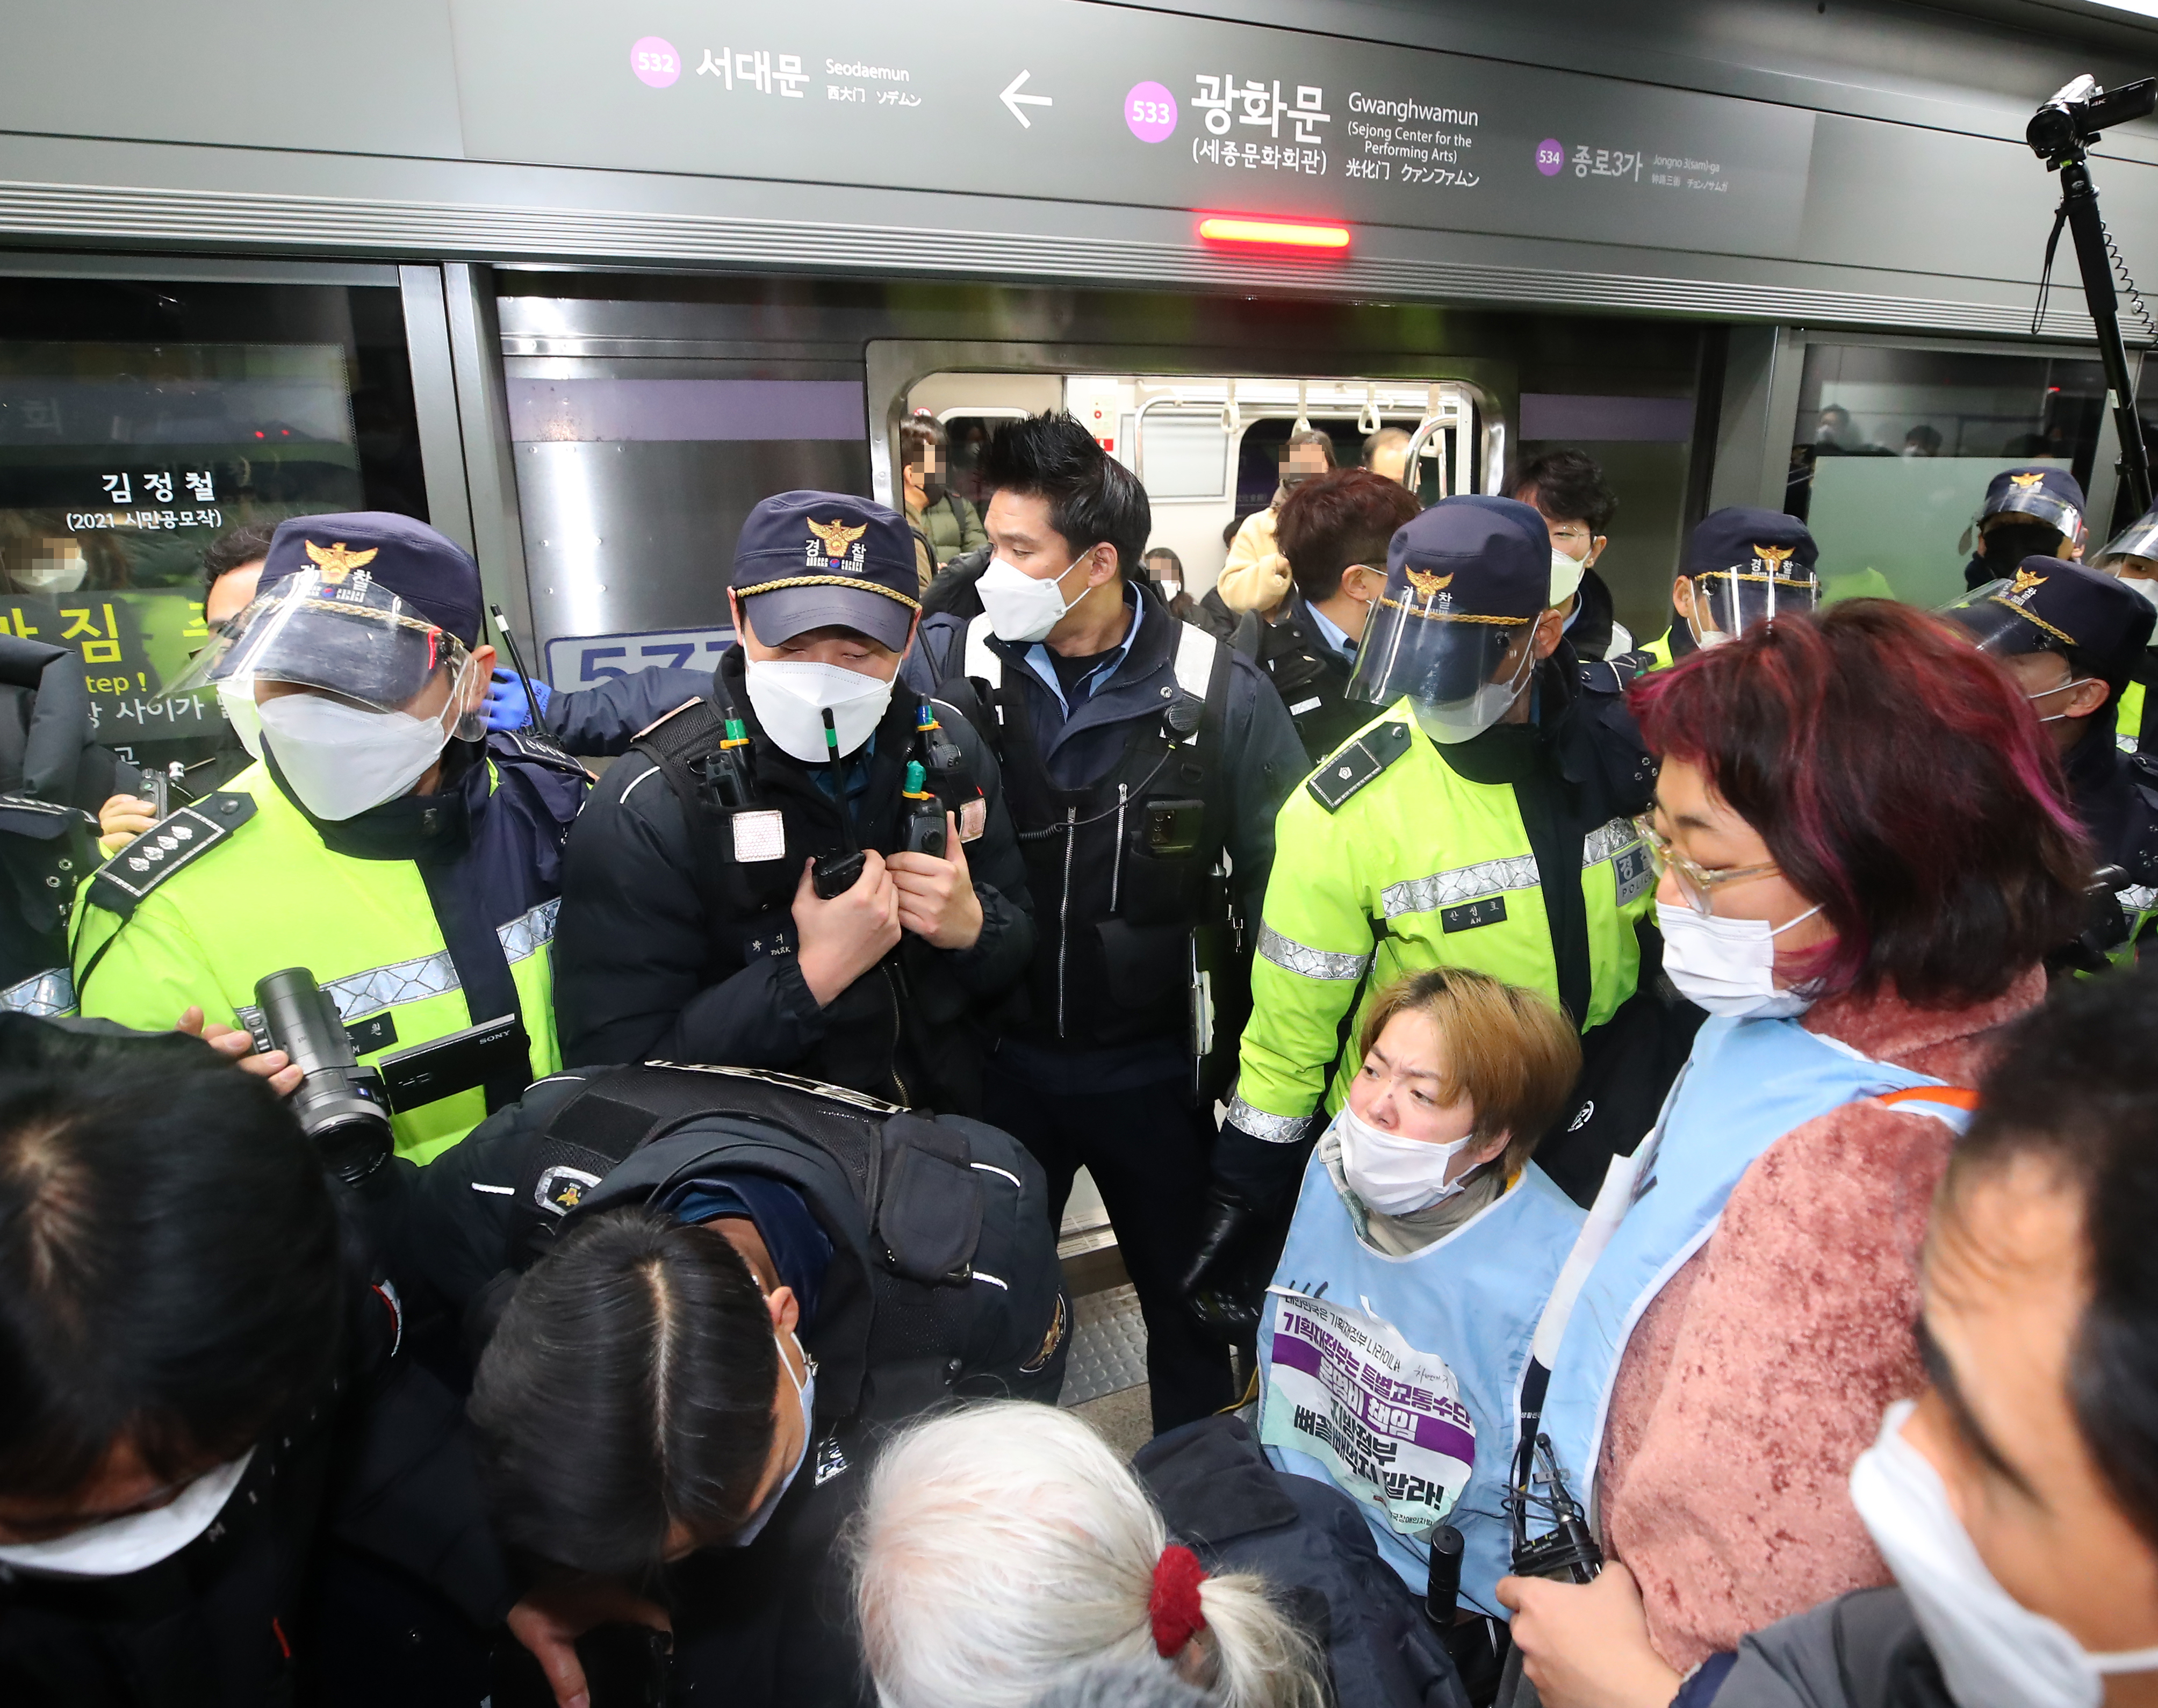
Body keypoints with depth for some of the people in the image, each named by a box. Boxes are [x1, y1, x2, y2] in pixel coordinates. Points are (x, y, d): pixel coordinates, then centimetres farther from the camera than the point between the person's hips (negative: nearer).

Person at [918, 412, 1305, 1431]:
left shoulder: (1221, 696, -12)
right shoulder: (954, 665, -10)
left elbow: (1281, 885, -6)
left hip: (1154, 1070, -1)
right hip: (1000, 1059, 1)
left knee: (1189, 1303, 20)